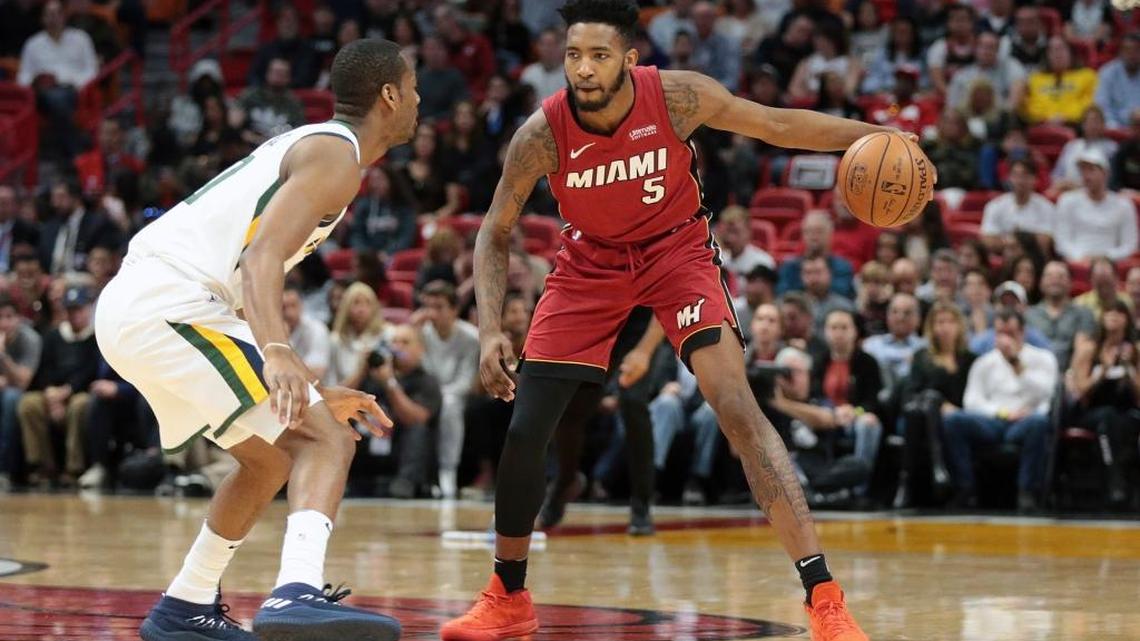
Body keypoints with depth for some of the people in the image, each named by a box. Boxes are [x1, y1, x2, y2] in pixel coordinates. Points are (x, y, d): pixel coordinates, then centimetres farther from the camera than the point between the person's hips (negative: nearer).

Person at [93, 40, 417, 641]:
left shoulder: (304, 147, 25)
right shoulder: (336, 153, -6)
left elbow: (254, 280, 30)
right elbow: (262, 257, -22)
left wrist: (310, 392, 31)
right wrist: (278, 354, -36)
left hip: (129, 307, 10)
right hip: (172, 305, -10)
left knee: (272, 455, 24)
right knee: (326, 439, -14)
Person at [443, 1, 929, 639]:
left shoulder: (676, 97, -25)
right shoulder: (543, 133, -23)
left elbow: (777, 124, -9)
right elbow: (496, 233, -10)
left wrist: (872, 135, -19)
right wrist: (490, 331, -22)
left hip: (677, 248, -2)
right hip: (592, 263, 2)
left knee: (735, 402, -21)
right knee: (524, 431, -2)